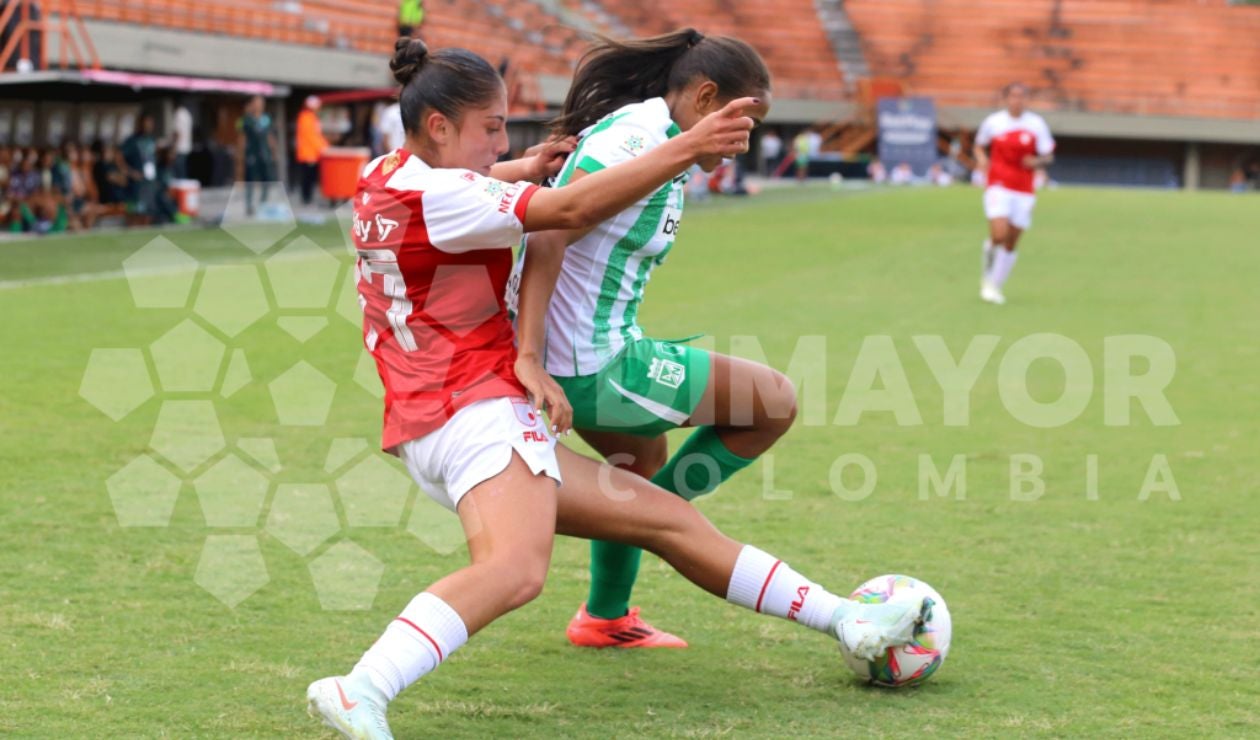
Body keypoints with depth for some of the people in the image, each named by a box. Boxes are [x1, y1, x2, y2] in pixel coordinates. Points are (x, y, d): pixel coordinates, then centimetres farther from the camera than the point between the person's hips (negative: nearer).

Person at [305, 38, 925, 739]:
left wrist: (528, 167, 25)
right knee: (516, 568, -39)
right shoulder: (435, 196, -16)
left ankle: (846, 621, 18)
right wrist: (688, 147, -22)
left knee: (668, 518, 13)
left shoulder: (390, 177, 15)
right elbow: (573, 210, -22)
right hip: (474, 412, -11)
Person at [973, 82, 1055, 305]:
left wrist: (1037, 162, -18)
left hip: (1024, 191, 2)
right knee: (999, 235, -20)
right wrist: (982, 159, -5)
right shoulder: (993, 122, 1)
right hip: (998, 186, -2)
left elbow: (1048, 157, 4)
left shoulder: (1037, 124, 0)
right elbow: (979, 146, 17)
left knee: (1011, 243, 3)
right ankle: (987, 272, 9)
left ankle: (996, 286, 19)